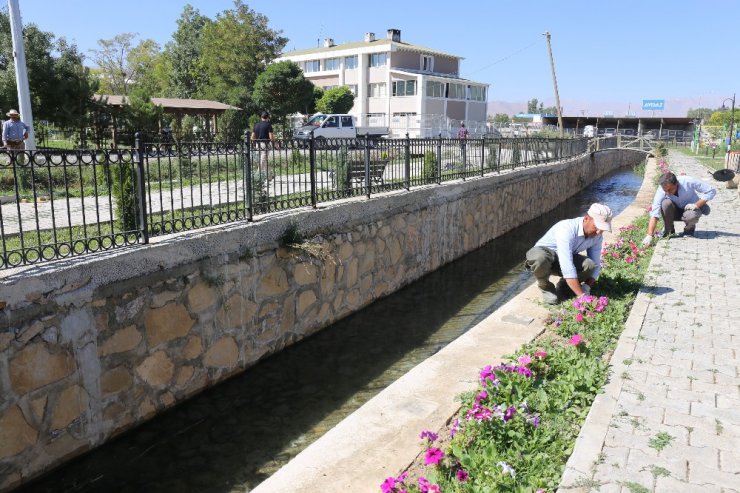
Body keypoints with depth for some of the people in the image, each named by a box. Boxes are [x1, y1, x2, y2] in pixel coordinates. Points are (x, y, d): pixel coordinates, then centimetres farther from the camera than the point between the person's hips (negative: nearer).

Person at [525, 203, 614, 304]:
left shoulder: (597, 237, -12)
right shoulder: (566, 229, -34)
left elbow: (596, 265, -6)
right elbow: (567, 268, -41)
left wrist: (586, 288, -23)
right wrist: (581, 295, -42)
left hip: (567, 258, 5)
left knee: (590, 265, -27)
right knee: (540, 258, -42)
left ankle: (563, 286, 2)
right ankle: (545, 287, -10)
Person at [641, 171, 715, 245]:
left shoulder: (688, 182, -28)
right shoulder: (661, 190, -26)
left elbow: (711, 191, -17)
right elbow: (654, 214, -33)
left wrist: (696, 205, -26)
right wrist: (649, 235, -41)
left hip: (690, 208, -1)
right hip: (675, 211, 1)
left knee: (692, 216, -36)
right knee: (666, 203, -31)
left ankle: (689, 228, 1)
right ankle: (668, 230, -7)